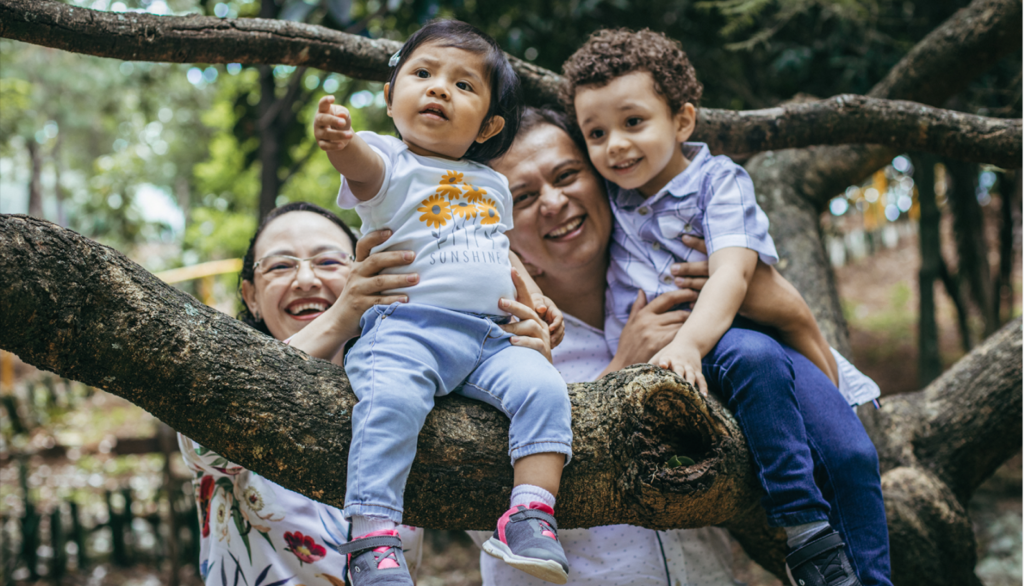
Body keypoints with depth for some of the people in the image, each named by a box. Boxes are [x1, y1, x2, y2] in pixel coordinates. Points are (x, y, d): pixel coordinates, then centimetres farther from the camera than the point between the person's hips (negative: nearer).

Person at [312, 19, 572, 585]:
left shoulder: (492, 184, 25)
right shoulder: (391, 163, 5)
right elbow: (365, 165, -21)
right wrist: (340, 142, -45)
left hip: (489, 336, 5)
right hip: (407, 326, -5)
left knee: (542, 386, -20)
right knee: (391, 401, -32)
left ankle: (531, 515, -18)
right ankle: (372, 541, -30)